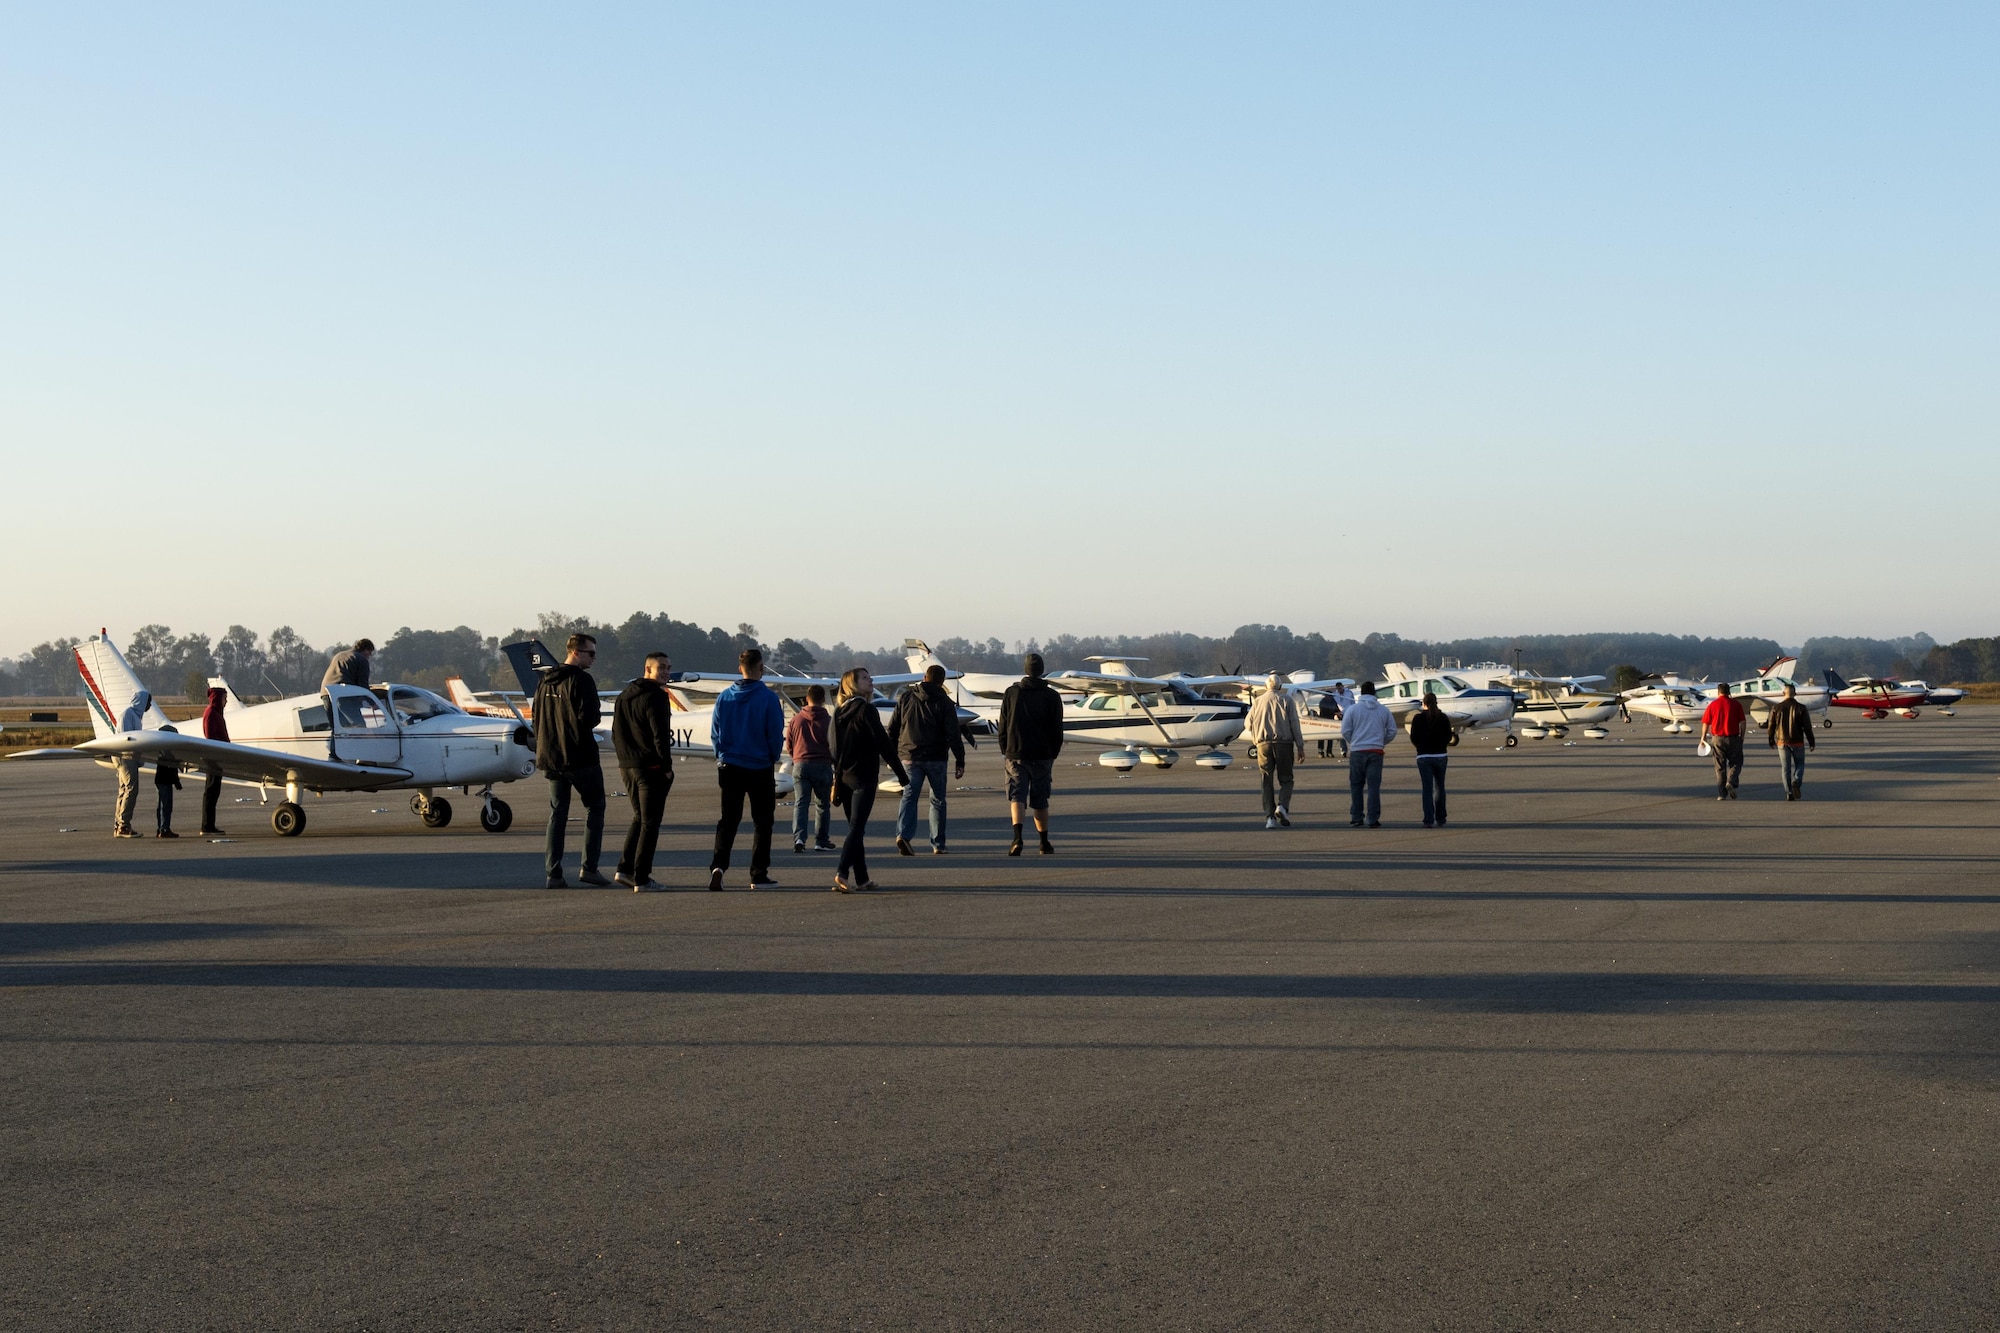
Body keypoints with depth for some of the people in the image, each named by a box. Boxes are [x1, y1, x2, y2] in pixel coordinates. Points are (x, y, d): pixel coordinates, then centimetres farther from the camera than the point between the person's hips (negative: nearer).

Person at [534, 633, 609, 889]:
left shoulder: (545, 681, 12)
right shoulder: (581, 679, -13)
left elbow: (536, 719, 15)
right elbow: (588, 718, -21)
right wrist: (597, 715, 1)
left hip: (551, 759, 7)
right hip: (580, 757, -7)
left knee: (557, 814, 9)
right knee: (594, 808, 6)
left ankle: (552, 874, 3)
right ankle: (589, 868, -2)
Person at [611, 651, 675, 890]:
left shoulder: (623, 697, 14)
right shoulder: (655, 697, -13)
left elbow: (616, 734, 18)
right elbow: (660, 736, -17)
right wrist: (667, 767, -11)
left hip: (627, 767, 8)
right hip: (651, 768, -8)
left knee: (639, 818, 20)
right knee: (650, 822, -2)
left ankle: (625, 869, 12)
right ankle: (641, 879, -3)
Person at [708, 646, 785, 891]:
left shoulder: (725, 697, -1)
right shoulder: (768, 698, -12)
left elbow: (715, 733, 4)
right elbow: (776, 734, -9)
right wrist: (773, 759, 8)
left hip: (730, 768, 3)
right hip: (760, 768, -3)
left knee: (728, 820, 9)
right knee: (763, 822, 9)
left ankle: (718, 864, -12)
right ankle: (759, 875, 9)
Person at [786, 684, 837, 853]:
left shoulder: (796, 719, 3)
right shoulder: (828, 720, -4)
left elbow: (788, 746, 9)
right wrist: (837, 766, 13)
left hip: (800, 765, 1)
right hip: (822, 766, -1)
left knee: (800, 803, 1)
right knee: (823, 805, 9)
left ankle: (798, 838, -16)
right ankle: (821, 841, 11)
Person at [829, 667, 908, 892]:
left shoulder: (839, 712, 11)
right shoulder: (866, 710, -11)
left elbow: (834, 748, 13)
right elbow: (883, 744, -13)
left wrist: (837, 779, 18)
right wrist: (902, 774, -9)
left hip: (844, 776, 7)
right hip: (863, 776, -7)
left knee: (855, 828, 13)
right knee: (857, 827, -9)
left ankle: (861, 878, 14)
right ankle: (842, 872, -23)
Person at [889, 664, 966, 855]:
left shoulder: (906, 698, 6)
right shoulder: (944, 702, -3)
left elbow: (892, 729, 7)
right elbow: (953, 735, -8)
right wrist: (960, 762, -6)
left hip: (909, 758, 1)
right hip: (936, 759, -1)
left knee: (909, 797, 1)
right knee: (937, 800, 10)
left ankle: (903, 834, -23)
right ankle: (938, 845, 9)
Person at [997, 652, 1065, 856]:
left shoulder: (1012, 693, 1)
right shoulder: (1052, 696, 0)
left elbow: (1003, 726, 4)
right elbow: (1057, 730, 2)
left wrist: (1005, 751, 12)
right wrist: (1053, 754, 13)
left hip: (1016, 754, -1)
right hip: (1042, 755, 1)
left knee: (1016, 796, -4)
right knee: (1040, 800, 10)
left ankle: (1018, 837, -26)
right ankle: (1045, 843, 15)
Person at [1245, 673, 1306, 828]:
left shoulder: (1258, 701, 10)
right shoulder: (1287, 700, 3)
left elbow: (1248, 724, 15)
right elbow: (1294, 724, -3)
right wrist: (1300, 747, -2)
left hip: (1263, 744, 2)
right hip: (1283, 743, -2)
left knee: (1267, 782, 5)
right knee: (1285, 779, 6)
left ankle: (1269, 817, -2)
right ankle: (1282, 806, -18)